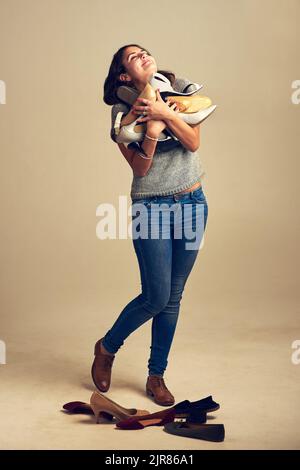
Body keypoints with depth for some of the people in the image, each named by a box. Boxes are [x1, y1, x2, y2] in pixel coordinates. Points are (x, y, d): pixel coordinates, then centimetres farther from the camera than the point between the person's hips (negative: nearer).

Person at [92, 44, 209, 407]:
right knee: (155, 297, -4)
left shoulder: (181, 90, 4)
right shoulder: (123, 111, -4)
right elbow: (140, 167, -10)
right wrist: (152, 129, -23)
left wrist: (165, 114, -18)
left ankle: (156, 376, 22)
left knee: (173, 297, 8)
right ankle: (106, 348, 24)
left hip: (192, 202, 3)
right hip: (152, 206, -3)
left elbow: (194, 143, -5)